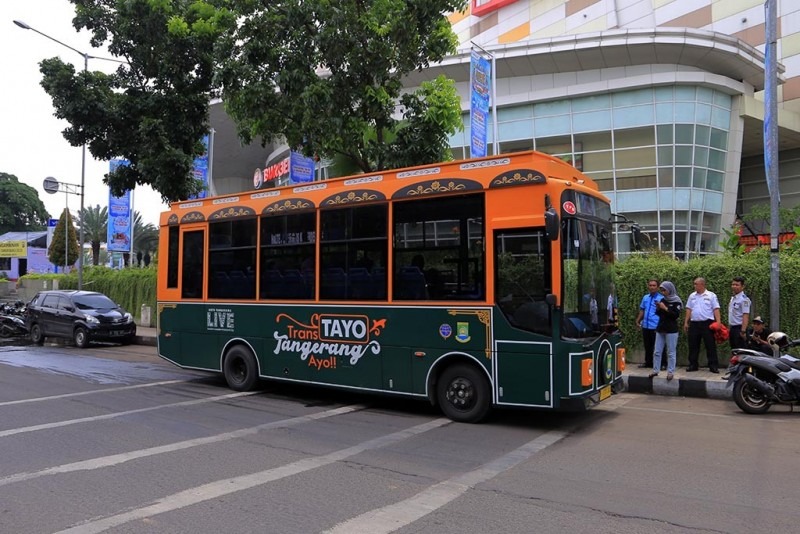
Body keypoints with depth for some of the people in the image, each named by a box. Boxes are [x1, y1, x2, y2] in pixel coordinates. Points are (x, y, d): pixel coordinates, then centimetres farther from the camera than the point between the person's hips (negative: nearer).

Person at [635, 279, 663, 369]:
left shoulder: (661, 298, -6)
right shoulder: (645, 297, 12)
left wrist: (659, 307, -27)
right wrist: (638, 321, 16)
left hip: (656, 327, -6)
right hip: (645, 326, 6)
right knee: (647, 346, 15)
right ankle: (648, 362, 26)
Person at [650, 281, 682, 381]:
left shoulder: (676, 301, -5)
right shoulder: (663, 300, 11)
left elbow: (676, 315, -15)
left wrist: (665, 308, -16)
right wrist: (658, 308, -1)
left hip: (671, 330, -6)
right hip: (660, 329, 6)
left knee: (671, 352, 0)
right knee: (657, 351, 6)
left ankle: (670, 372, 6)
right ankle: (655, 370, 12)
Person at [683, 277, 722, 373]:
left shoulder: (711, 296, 1)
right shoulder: (692, 296, 12)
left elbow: (716, 310, -3)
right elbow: (688, 310, 14)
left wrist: (718, 323, -13)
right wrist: (686, 322, 8)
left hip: (707, 323, -4)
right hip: (694, 324, 4)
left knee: (710, 345, -1)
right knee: (693, 345, 7)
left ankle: (713, 366, 4)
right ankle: (693, 365, 15)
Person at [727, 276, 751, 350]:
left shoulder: (744, 299, -13)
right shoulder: (732, 298, 15)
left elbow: (746, 316, -19)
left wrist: (743, 331, -25)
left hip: (739, 328, -9)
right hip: (732, 328, 9)